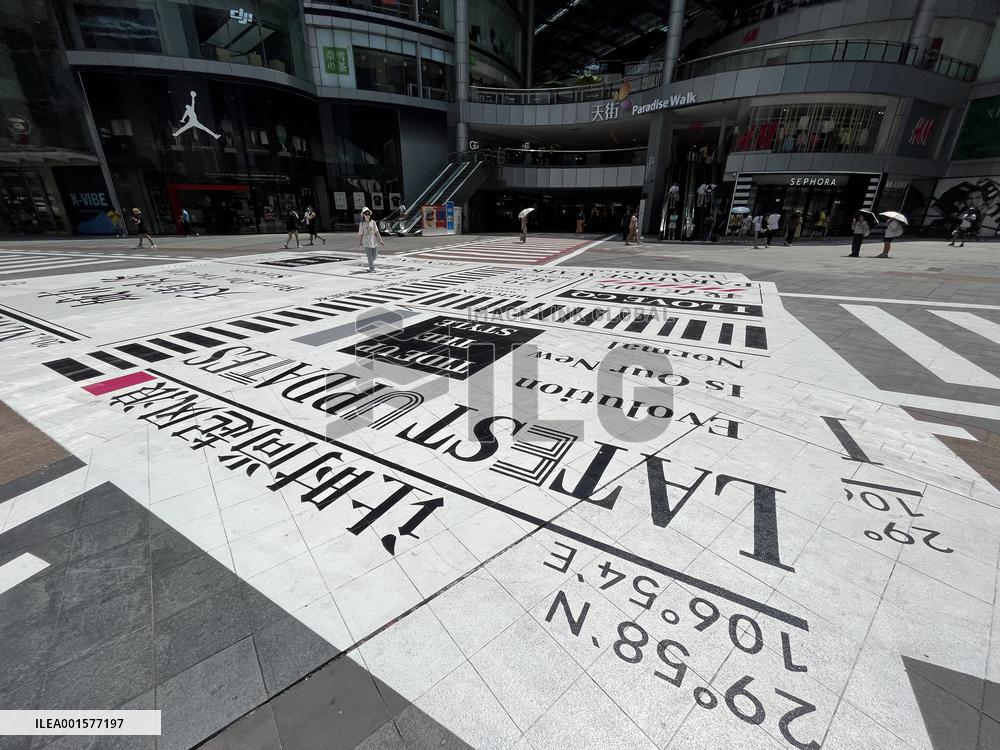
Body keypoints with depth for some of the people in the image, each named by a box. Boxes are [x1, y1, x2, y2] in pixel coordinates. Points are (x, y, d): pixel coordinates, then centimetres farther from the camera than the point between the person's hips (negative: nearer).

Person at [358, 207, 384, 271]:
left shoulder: (373, 222, 4)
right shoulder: (362, 224, -2)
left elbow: (377, 232, 2)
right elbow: (360, 234, 2)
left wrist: (380, 241, -3)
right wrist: (359, 242, 5)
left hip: (374, 241, 3)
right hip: (366, 242, -3)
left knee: (375, 255, 10)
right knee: (369, 256, -7)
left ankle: (371, 263, 38)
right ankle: (371, 268, 2)